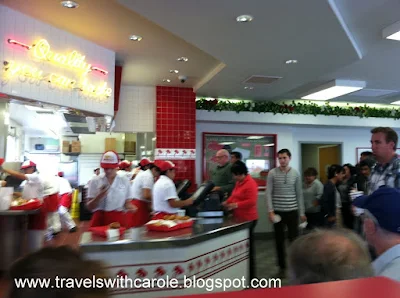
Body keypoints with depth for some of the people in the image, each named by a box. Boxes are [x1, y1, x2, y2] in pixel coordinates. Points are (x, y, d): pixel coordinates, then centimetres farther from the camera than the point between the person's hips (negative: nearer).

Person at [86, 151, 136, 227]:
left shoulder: (125, 181, 1)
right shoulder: (95, 182, -1)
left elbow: (127, 203, 7)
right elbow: (89, 207, -1)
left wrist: (130, 207, -14)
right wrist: (99, 196, -17)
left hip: (118, 220, 1)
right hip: (100, 220, 0)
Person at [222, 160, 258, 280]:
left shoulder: (250, 183, -18)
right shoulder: (239, 182, 12)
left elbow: (251, 202, -24)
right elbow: (234, 196, 19)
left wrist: (236, 205, -23)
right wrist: (227, 202, 3)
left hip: (248, 220, -9)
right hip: (239, 219, 9)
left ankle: (251, 276, 13)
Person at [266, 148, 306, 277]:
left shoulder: (296, 174, 2)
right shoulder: (272, 173, -4)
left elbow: (299, 194, 7)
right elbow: (269, 193, -4)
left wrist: (302, 212, 6)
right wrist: (270, 211, -11)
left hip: (292, 211, 1)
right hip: (277, 211, 0)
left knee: (294, 239, 3)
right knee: (279, 240, 9)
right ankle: (282, 267, 22)